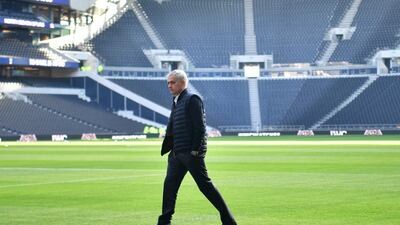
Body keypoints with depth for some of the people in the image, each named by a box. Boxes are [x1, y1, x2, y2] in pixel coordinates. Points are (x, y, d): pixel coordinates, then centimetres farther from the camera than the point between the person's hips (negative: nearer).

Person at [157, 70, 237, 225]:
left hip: (191, 152, -8)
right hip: (177, 153, 8)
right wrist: (166, 148, 13)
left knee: (204, 184, -5)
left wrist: (195, 150, -19)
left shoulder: (192, 99, -9)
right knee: (170, 184, 3)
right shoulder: (176, 102, 18)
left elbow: (200, 126, -15)